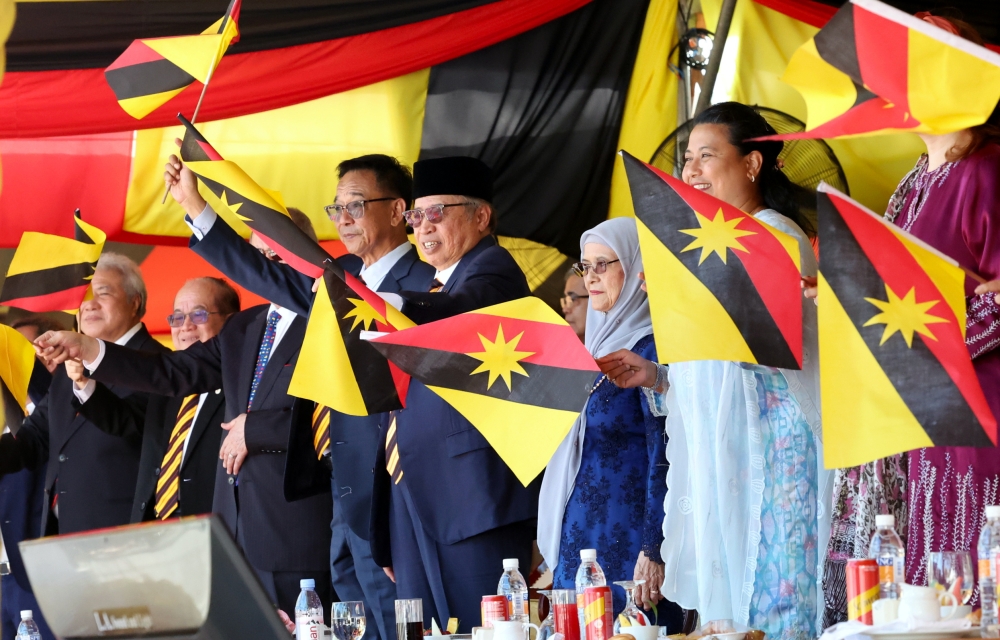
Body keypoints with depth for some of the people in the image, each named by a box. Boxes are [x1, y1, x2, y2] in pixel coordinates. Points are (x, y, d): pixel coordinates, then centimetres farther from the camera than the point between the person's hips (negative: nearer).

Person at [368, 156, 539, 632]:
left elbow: (458, 311, -26)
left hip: (471, 497, -9)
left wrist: (384, 304, -44)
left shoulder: (491, 269, -2)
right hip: (415, 502, 9)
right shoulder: (433, 288, 24)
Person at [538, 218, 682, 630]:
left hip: (625, 539, -9)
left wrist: (652, 550, -21)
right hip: (581, 535, 9)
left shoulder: (649, 347, -11)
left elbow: (663, 456, -16)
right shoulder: (603, 341, 16)